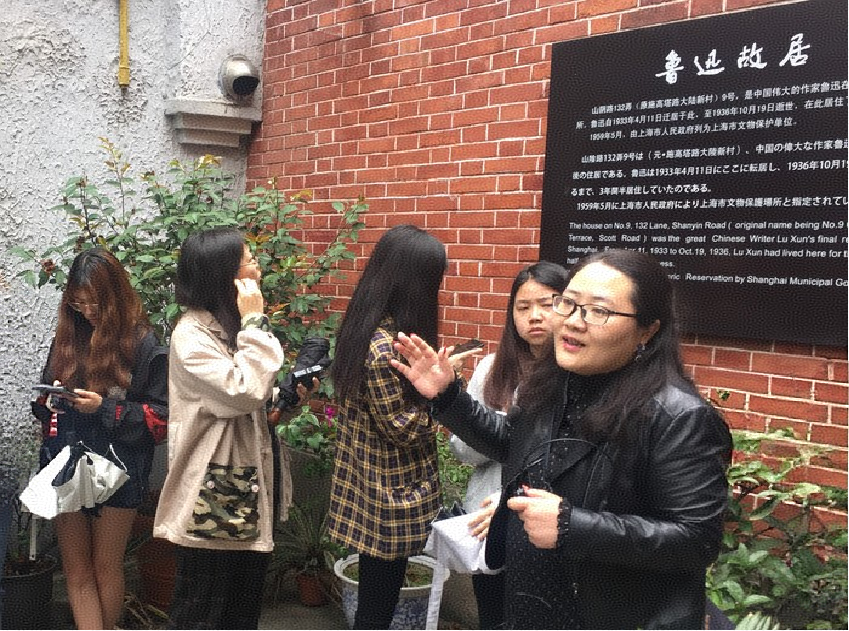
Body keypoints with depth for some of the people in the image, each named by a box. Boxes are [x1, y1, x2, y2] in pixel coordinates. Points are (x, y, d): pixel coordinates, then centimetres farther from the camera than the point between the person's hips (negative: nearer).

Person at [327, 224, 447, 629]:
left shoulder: (365, 325, 2)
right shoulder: (384, 347, -27)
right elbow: (401, 427, -21)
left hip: (366, 480, 9)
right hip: (389, 493, -9)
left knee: (375, 593, 22)